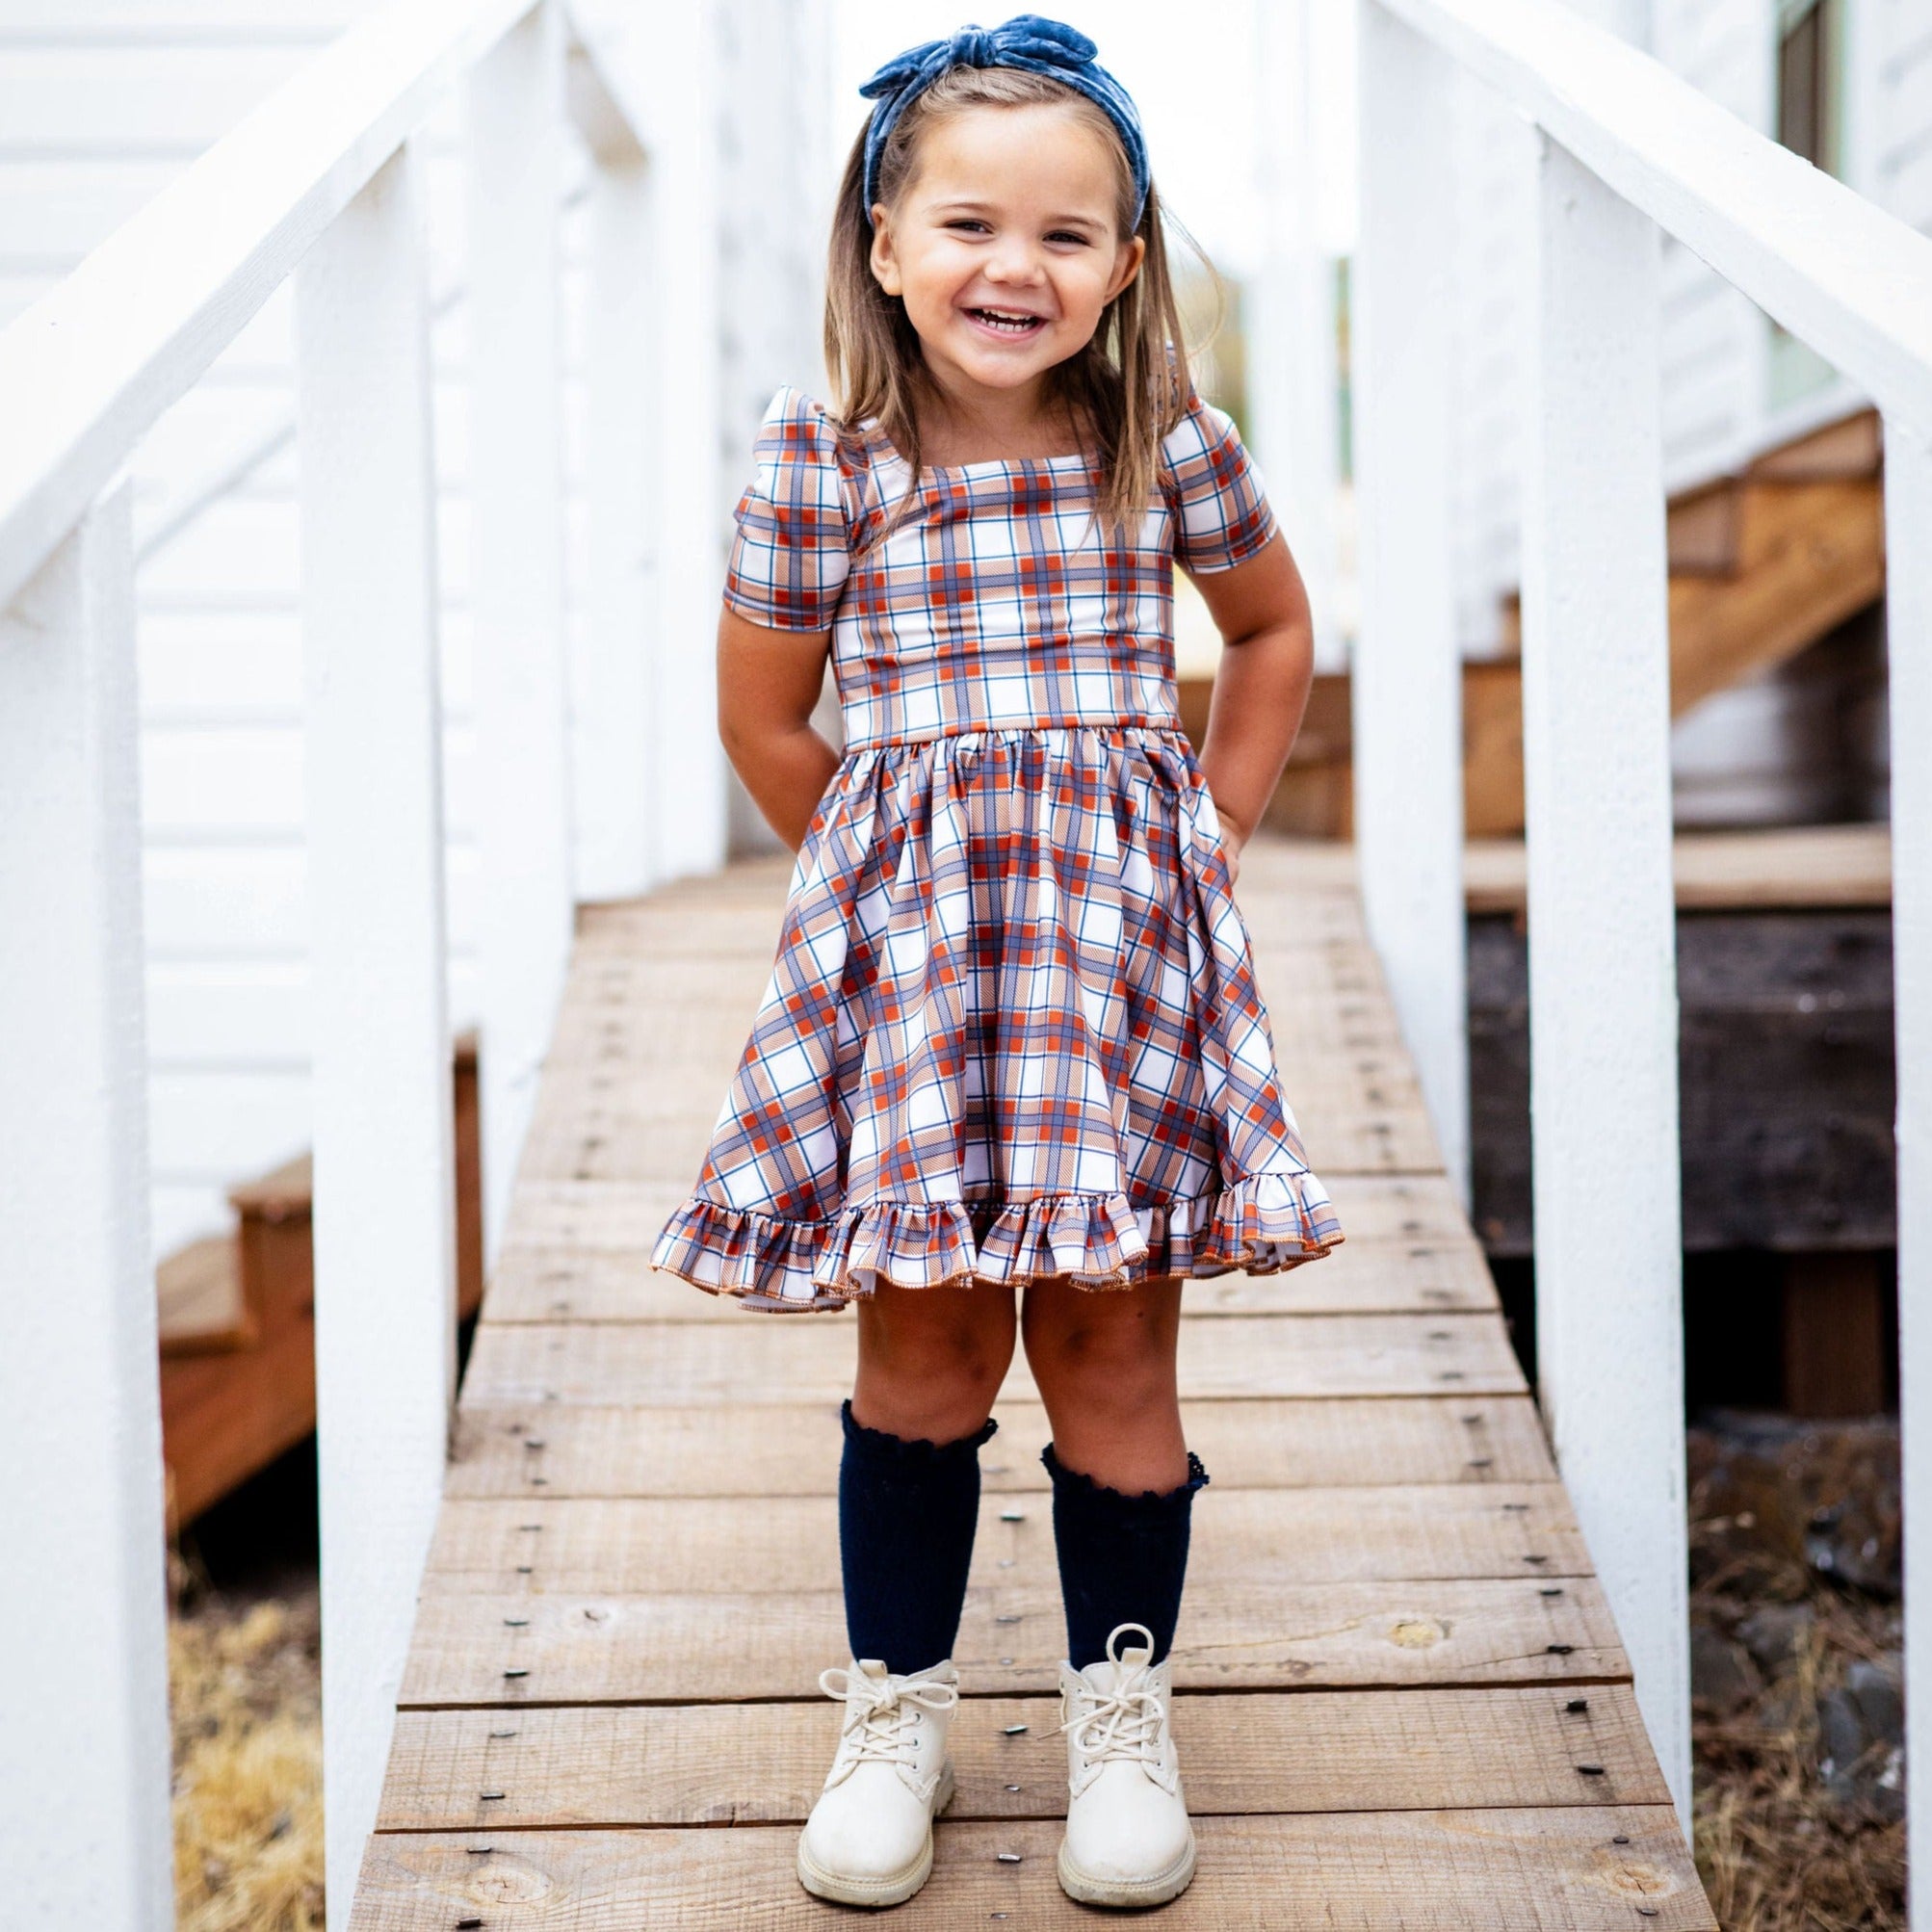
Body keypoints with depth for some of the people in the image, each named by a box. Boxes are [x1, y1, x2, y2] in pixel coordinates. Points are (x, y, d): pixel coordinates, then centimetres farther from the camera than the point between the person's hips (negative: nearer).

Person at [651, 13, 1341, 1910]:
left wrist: (1209, 831, 12)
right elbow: (761, 718, 8)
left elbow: (1272, 627, 17)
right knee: (918, 1344, 5)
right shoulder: (818, 455, -4)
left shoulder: (1167, 442, -1)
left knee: (1108, 1342, 4)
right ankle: (896, 1710, 23)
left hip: (1118, 925, 1)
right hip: (902, 935, 0)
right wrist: (891, 875, 9)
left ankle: (1120, 1709, 23)